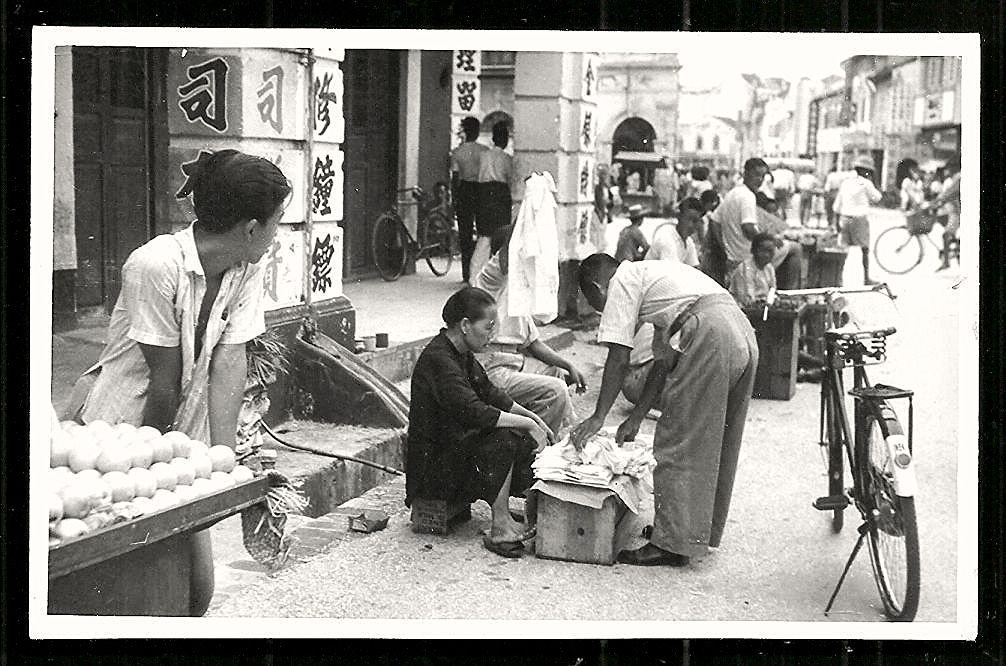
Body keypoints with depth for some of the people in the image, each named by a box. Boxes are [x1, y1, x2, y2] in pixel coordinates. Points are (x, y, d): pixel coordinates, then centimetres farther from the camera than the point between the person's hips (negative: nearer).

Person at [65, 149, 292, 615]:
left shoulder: (245, 273, -3)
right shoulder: (156, 266, -25)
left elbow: (229, 362, -11)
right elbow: (164, 383, -20)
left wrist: (223, 456, -18)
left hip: (181, 435, 6)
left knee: (198, 581, 4)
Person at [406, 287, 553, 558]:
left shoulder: (461, 354, 8)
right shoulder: (438, 359, -24)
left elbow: (489, 393, 18)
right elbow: (474, 412, -33)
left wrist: (533, 418, 7)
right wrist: (528, 424, -25)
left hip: (456, 449, 10)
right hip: (433, 468, -10)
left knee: (528, 443, 3)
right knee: (503, 439, -26)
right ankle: (500, 528, -22)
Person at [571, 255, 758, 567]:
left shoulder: (622, 280, 8)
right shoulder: (652, 274, 33)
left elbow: (619, 357, 0)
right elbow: (664, 359, 28)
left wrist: (598, 417, 5)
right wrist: (636, 418, 26)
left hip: (709, 335, -9)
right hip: (744, 333, 9)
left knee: (678, 442, -2)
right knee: (715, 443, 18)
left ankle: (673, 543, 1)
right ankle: (705, 532, 29)